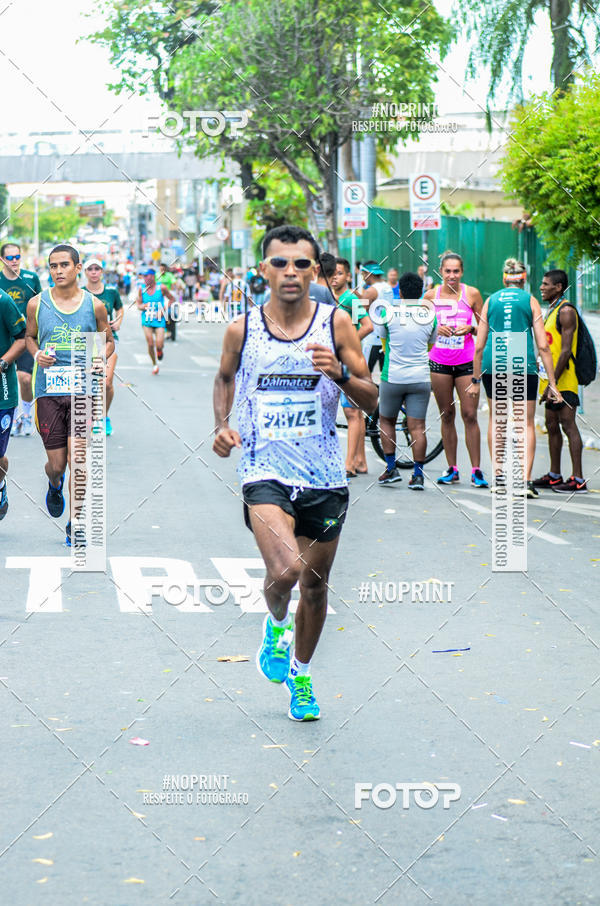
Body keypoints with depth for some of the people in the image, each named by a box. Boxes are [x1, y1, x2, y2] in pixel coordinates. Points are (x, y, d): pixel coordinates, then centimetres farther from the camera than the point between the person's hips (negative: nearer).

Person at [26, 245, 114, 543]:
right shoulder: (37, 304, 3)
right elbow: (29, 336, 19)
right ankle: (55, 485, 41)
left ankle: (74, 524, 4)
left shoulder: (94, 305, 2)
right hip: (48, 390, 1)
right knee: (56, 462, 2)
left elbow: (108, 340, 15)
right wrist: (37, 354, -3)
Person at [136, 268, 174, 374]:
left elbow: (171, 299, 6)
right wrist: (143, 306, -16)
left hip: (159, 319, -2)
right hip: (147, 320, 2)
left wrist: (163, 310, -7)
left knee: (159, 345, -13)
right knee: (150, 344, -5)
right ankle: (154, 364, 17)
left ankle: (160, 351, 26)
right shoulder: (142, 289, 0)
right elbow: (139, 304, 8)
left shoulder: (161, 288, -6)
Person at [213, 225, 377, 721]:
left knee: (315, 585, 12)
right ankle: (276, 625, 13)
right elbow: (226, 377, 21)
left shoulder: (336, 323, -2)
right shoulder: (242, 329, 0)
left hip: (324, 475, 2)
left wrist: (340, 373, -18)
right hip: (265, 471, -2)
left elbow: (373, 400, 1)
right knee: (285, 571, -23)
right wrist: (222, 425, 5)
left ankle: (300, 673, 37)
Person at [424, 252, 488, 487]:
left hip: (466, 360, -1)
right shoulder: (431, 295, 3)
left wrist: (470, 328, -12)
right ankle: (452, 469, 14)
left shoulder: (472, 294, 0)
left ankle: (476, 470, -2)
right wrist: (436, 329, -9)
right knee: (446, 415, 6)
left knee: (470, 415, -6)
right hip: (439, 360, 1)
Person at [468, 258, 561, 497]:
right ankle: (525, 480, -6)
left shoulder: (491, 301, 10)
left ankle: (498, 475, 17)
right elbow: (543, 346, -1)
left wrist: (475, 380, 15)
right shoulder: (531, 301, 4)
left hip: (493, 366, 2)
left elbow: (479, 347, 7)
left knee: (496, 419, 19)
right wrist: (552, 383, 0)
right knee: (527, 423, 5)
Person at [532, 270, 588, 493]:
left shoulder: (566, 311, -13)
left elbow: (566, 351, -19)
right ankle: (554, 476, 20)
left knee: (568, 425, -11)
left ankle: (578, 479, -12)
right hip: (550, 379, 10)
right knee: (552, 426, 13)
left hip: (564, 381, -10)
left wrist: (553, 383, -22)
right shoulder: (551, 311, 18)